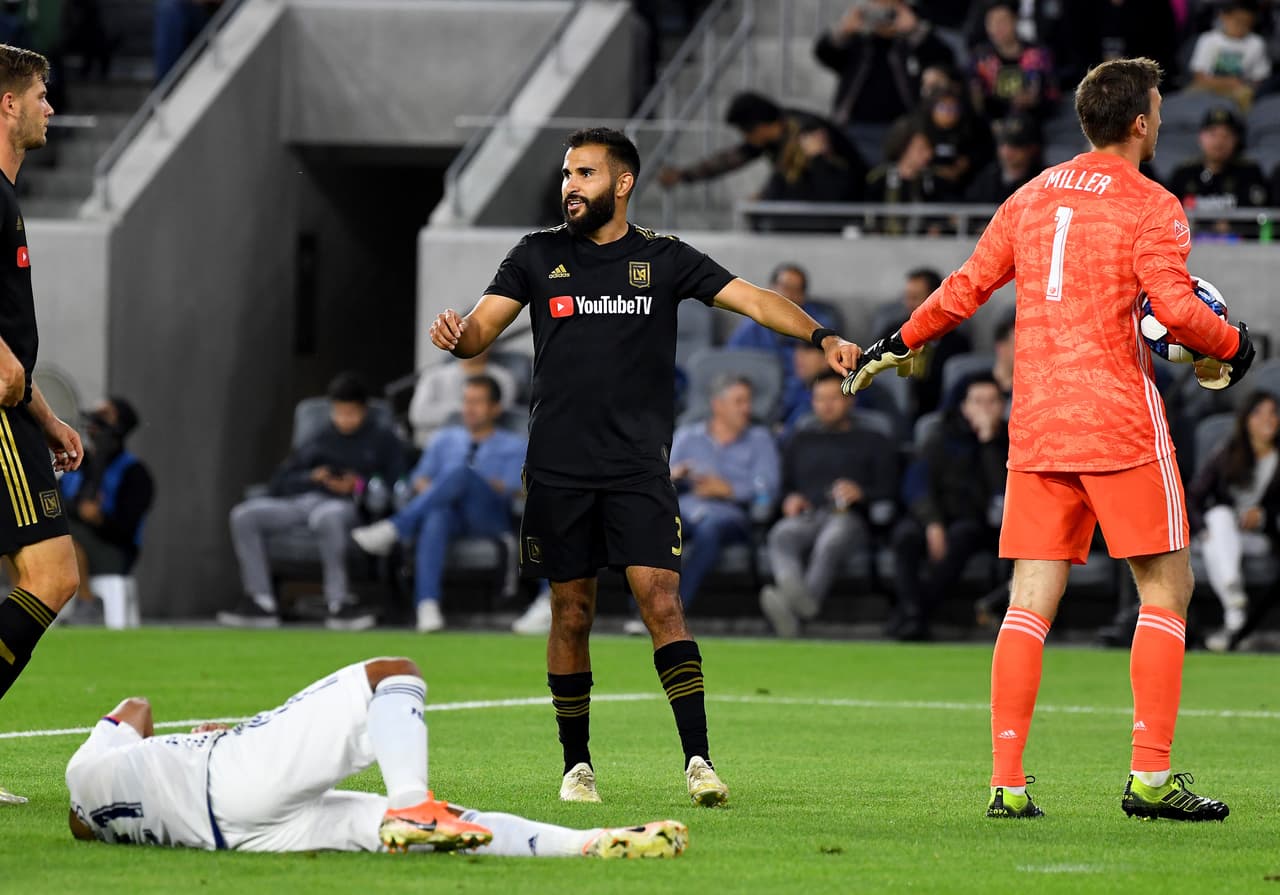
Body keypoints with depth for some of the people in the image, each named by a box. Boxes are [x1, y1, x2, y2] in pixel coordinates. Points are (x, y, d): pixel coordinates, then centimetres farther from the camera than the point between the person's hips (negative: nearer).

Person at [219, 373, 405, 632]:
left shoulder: (382, 440, 16)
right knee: (245, 514, -20)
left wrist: (359, 486, -11)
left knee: (326, 516, -44)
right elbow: (279, 483, 22)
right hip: (302, 502, 5)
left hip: (347, 506, -5)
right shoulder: (318, 442, 29)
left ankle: (338, 603, -40)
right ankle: (261, 602, -23)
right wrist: (312, 478, 3)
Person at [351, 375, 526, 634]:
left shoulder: (514, 446, 20)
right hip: (451, 516, 2)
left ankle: (392, 530, -46)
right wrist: (429, 491, -2)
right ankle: (427, 607, -55)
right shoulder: (446, 438, 31)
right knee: (434, 518, -39)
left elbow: (510, 490, 3)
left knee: (460, 473, -34)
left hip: (490, 518, -2)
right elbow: (420, 477, 22)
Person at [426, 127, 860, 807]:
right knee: (571, 615, 5)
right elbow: (483, 325, 2)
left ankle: (698, 760, -16)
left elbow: (751, 299, -2)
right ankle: (576, 764, 18)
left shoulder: (664, 259, 5)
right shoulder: (538, 255, 8)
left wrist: (820, 336, -17)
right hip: (557, 470, 2)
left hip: (639, 469, -2)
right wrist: (456, 336, -23)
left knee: (661, 601, -13)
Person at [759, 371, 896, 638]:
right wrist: (789, 500, 3)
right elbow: (783, 486, 27)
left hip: (849, 517, -3)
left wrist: (861, 494, -11)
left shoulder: (873, 443, 23)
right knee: (781, 536, -37)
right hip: (805, 515, 3)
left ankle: (795, 608, -69)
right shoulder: (799, 441, 35)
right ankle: (794, 591, -69)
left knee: (829, 543, -41)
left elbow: (889, 493, 11)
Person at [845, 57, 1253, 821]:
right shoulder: (1151, 207, -5)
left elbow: (965, 288, 16)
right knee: (1166, 589, 2)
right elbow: (1176, 310, -16)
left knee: (1032, 600, 5)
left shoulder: (1033, 198, 13)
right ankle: (1151, 778, -5)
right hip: (1119, 420, -6)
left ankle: (1008, 782, -1)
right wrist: (1234, 346, 2)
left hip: (1037, 424, 6)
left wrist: (901, 344, 31)